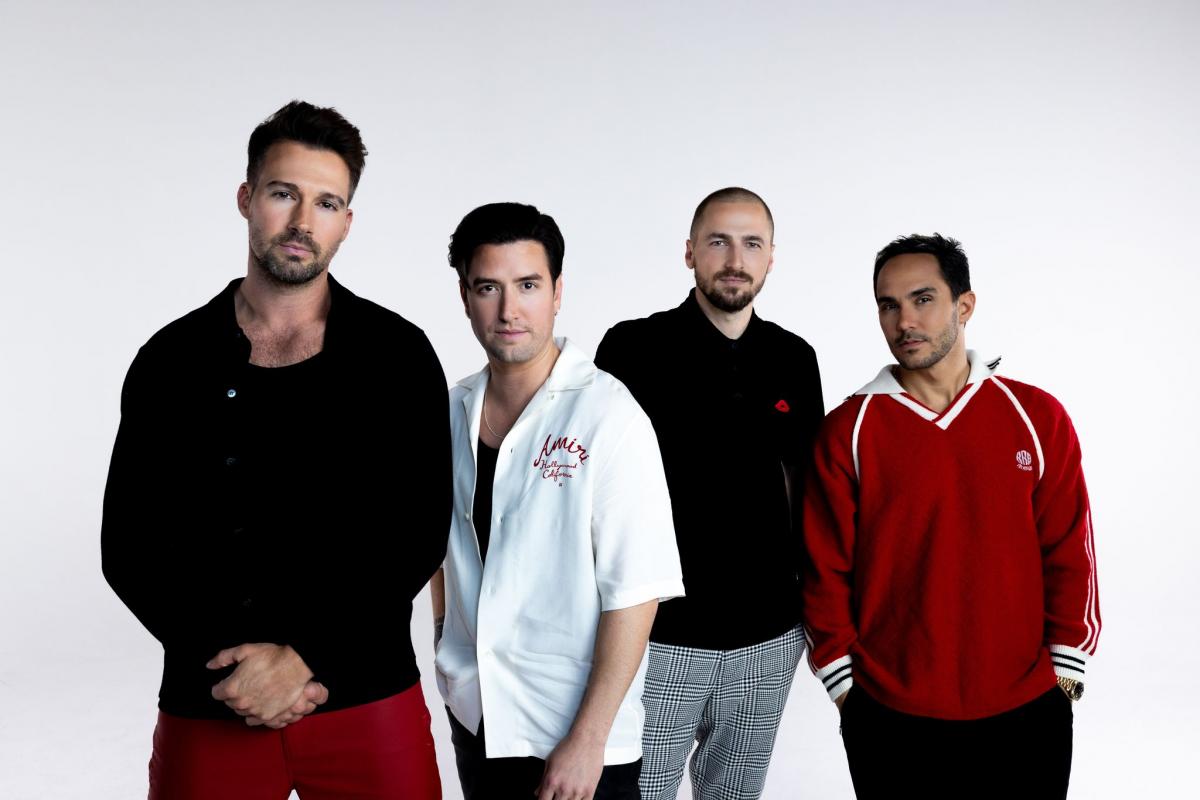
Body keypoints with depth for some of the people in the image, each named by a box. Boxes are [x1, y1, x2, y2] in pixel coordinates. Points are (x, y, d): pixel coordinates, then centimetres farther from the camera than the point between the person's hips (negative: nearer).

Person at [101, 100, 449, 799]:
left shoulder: (399, 355, -2)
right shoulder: (174, 360, 3)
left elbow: (421, 536, -6)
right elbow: (131, 549, 2)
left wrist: (302, 656, -14)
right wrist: (231, 665, -9)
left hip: (369, 703, -1)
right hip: (209, 713, 1)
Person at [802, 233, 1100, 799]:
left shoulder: (1037, 417, 0)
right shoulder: (847, 430, -4)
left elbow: (1069, 553, 3)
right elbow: (825, 568, -1)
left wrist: (1066, 666, 1)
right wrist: (842, 680, -2)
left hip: (1025, 713, 1)